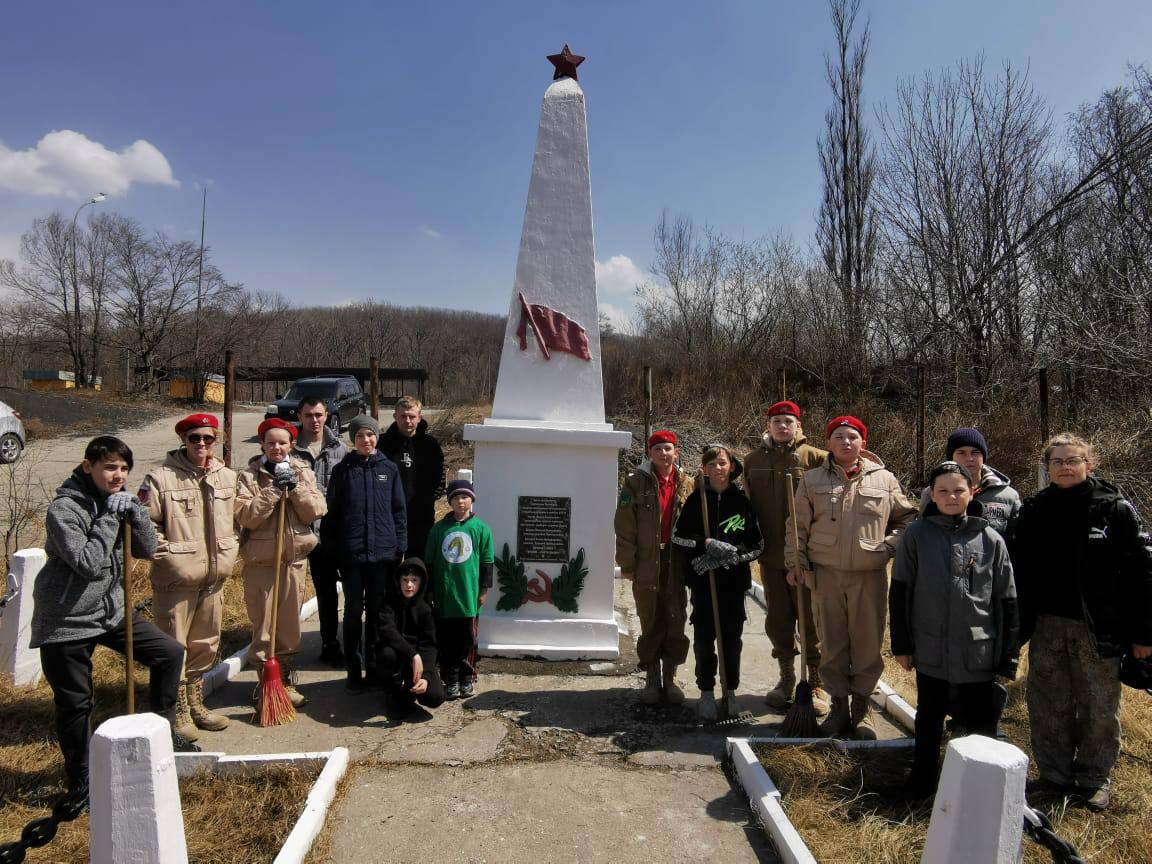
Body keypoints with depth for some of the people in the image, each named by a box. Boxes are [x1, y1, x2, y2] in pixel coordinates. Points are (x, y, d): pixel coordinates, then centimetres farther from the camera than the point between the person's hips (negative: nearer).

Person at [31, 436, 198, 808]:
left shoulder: (116, 501, 3)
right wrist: (110, 518, -23)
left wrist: (135, 513, -14)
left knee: (170, 652, 3)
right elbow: (88, 564, -26)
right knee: (75, 704, 5)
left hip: (110, 611, 7)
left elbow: (147, 549, 0)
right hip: (66, 621, -6)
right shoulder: (63, 509, -18)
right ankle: (80, 784, 23)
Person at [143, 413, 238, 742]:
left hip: (214, 578, 6)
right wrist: (166, 552, -14)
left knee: (205, 644, 18)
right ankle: (179, 711, 19)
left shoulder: (228, 477, 5)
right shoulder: (161, 478, -11)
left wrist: (230, 551, 8)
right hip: (176, 578, -5)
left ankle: (196, 703, 35)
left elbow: (239, 518, 16)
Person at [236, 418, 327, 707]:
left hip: (295, 557, 3)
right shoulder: (249, 476, -1)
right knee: (263, 625, 3)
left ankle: (287, 681, 25)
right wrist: (274, 490, -19)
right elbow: (245, 516, -13)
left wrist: (295, 488, -15)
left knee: (290, 623, 11)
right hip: (260, 559, -2)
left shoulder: (303, 472, 7)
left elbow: (316, 511, -3)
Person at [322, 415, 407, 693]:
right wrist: (330, 547, -3)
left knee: (377, 612, 10)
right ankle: (354, 671, 17)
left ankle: (374, 668, 22)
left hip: (383, 552, 1)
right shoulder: (342, 470, 2)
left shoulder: (389, 469, 5)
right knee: (353, 612, 6)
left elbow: (399, 510, 6)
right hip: (351, 553, -1)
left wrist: (400, 547, 2)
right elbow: (331, 511, 2)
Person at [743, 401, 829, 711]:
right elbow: (747, 504, 10)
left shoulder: (815, 458, -5)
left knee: (810, 618, 5)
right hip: (771, 555, 4)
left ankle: (815, 683, 19)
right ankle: (786, 679, 30)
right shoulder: (753, 461, 6)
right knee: (778, 620, 14)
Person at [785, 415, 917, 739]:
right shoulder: (813, 480, 5)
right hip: (826, 573, 0)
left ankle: (862, 708, 20)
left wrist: (890, 545, 2)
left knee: (868, 643, 5)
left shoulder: (884, 479, 5)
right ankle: (838, 706, 20)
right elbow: (797, 527, 7)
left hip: (870, 574, 0)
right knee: (832, 643, 7)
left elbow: (907, 517, 15)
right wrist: (795, 561, 0)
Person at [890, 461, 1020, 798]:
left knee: (982, 724, 12)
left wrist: (1008, 657, 1)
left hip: (979, 653, 0)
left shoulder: (991, 540, -3)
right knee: (929, 719, 16)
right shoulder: (916, 535, -5)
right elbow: (900, 593, 0)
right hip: (930, 650, 0)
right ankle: (923, 777, 33)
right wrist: (901, 644, 0)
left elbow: (1007, 602, 1)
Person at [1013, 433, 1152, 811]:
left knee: (1099, 708, 9)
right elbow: (1019, 571, 6)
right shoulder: (1034, 510, 5)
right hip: (1046, 626, 3)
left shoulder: (1114, 509, -5)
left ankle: (1094, 780, 27)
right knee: (1048, 707, 11)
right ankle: (1054, 777, 26)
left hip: (1098, 627, -3)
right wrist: (1020, 624, 4)